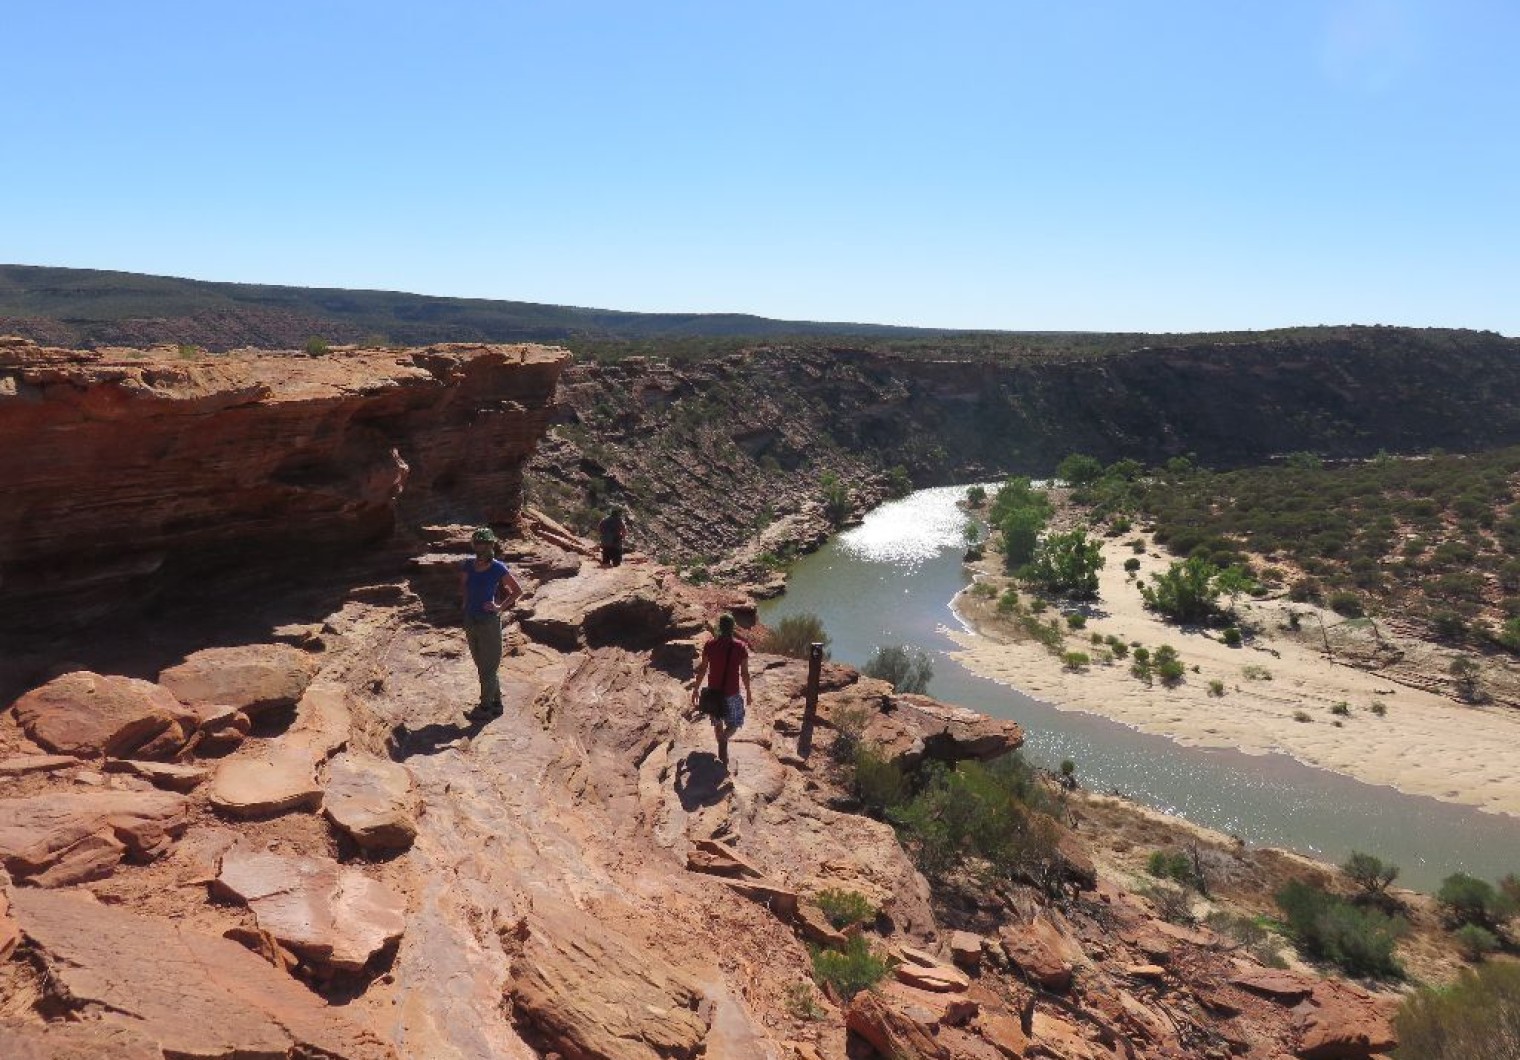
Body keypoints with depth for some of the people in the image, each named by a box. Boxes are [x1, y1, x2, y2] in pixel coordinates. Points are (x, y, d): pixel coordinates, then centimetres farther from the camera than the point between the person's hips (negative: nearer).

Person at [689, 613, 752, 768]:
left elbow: (702, 669, -2)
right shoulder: (741, 647, -13)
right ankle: (723, 738, -17)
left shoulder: (710, 645, -8)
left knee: (718, 723, 20)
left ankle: (723, 755, 29)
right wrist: (748, 692, 6)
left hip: (714, 691, 2)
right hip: (732, 693, -2)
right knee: (734, 724, 14)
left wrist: (696, 689, 10)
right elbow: (744, 673, -7)